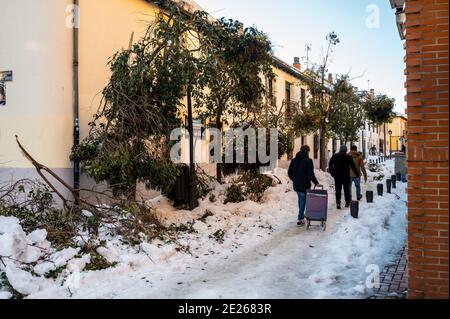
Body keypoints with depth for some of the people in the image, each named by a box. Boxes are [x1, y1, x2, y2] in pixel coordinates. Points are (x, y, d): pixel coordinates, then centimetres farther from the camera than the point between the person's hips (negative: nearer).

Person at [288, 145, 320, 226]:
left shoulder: (294, 160, 5)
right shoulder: (308, 161, -14)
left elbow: (289, 172, 9)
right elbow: (311, 174, -18)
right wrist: (316, 183, -7)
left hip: (296, 185, 6)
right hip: (304, 185, -6)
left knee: (300, 200, 23)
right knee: (303, 201, 2)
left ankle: (301, 215, 37)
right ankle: (300, 219, 1)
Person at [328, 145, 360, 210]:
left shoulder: (335, 156, 3)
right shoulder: (349, 157, -4)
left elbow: (330, 165, 8)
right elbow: (353, 167, -2)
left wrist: (332, 173, 17)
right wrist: (357, 174, 6)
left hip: (337, 176, 1)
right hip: (346, 175, -1)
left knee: (338, 190, 3)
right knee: (346, 189, 11)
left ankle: (338, 203, -8)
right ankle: (347, 203, 17)